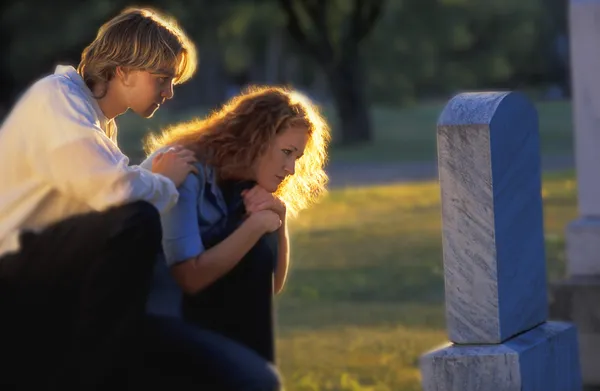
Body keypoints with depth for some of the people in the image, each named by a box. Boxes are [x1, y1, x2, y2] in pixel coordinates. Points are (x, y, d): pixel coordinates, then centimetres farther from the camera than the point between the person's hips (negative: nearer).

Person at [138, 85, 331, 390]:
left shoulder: (237, 185, 10)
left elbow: (272, 285, 9)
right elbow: (192, 277, -23)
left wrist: (279, 220, -7)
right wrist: (258, 224, -16)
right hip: (138, 320, -9)